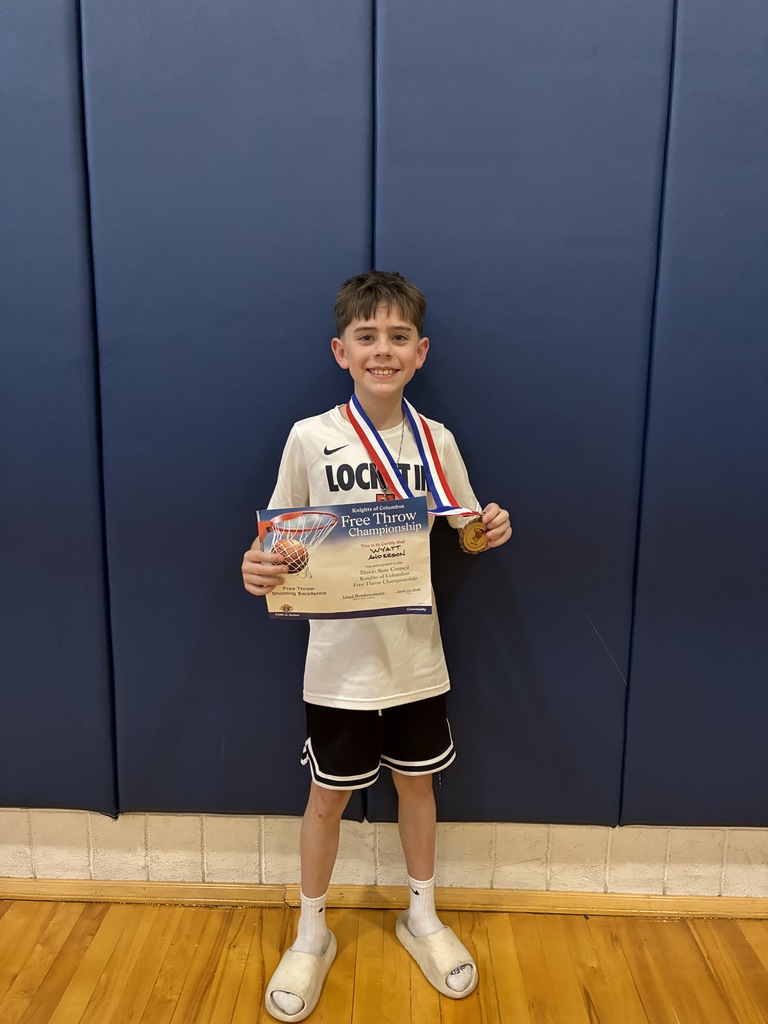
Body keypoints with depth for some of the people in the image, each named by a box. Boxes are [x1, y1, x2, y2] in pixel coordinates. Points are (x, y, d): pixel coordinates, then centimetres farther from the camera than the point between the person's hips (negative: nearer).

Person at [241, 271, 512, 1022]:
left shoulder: (436, 441, -3)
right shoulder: (310, 438, -10)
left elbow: (462, 537, 6)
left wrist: (492, 531, -15)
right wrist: (259, 568, -26)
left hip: (416, 656, 2)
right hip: (339, 661, -2)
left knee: (416, 784, 20)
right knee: (329, 796, 15)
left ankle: (422, 916, 45)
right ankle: (311, 935, 41)